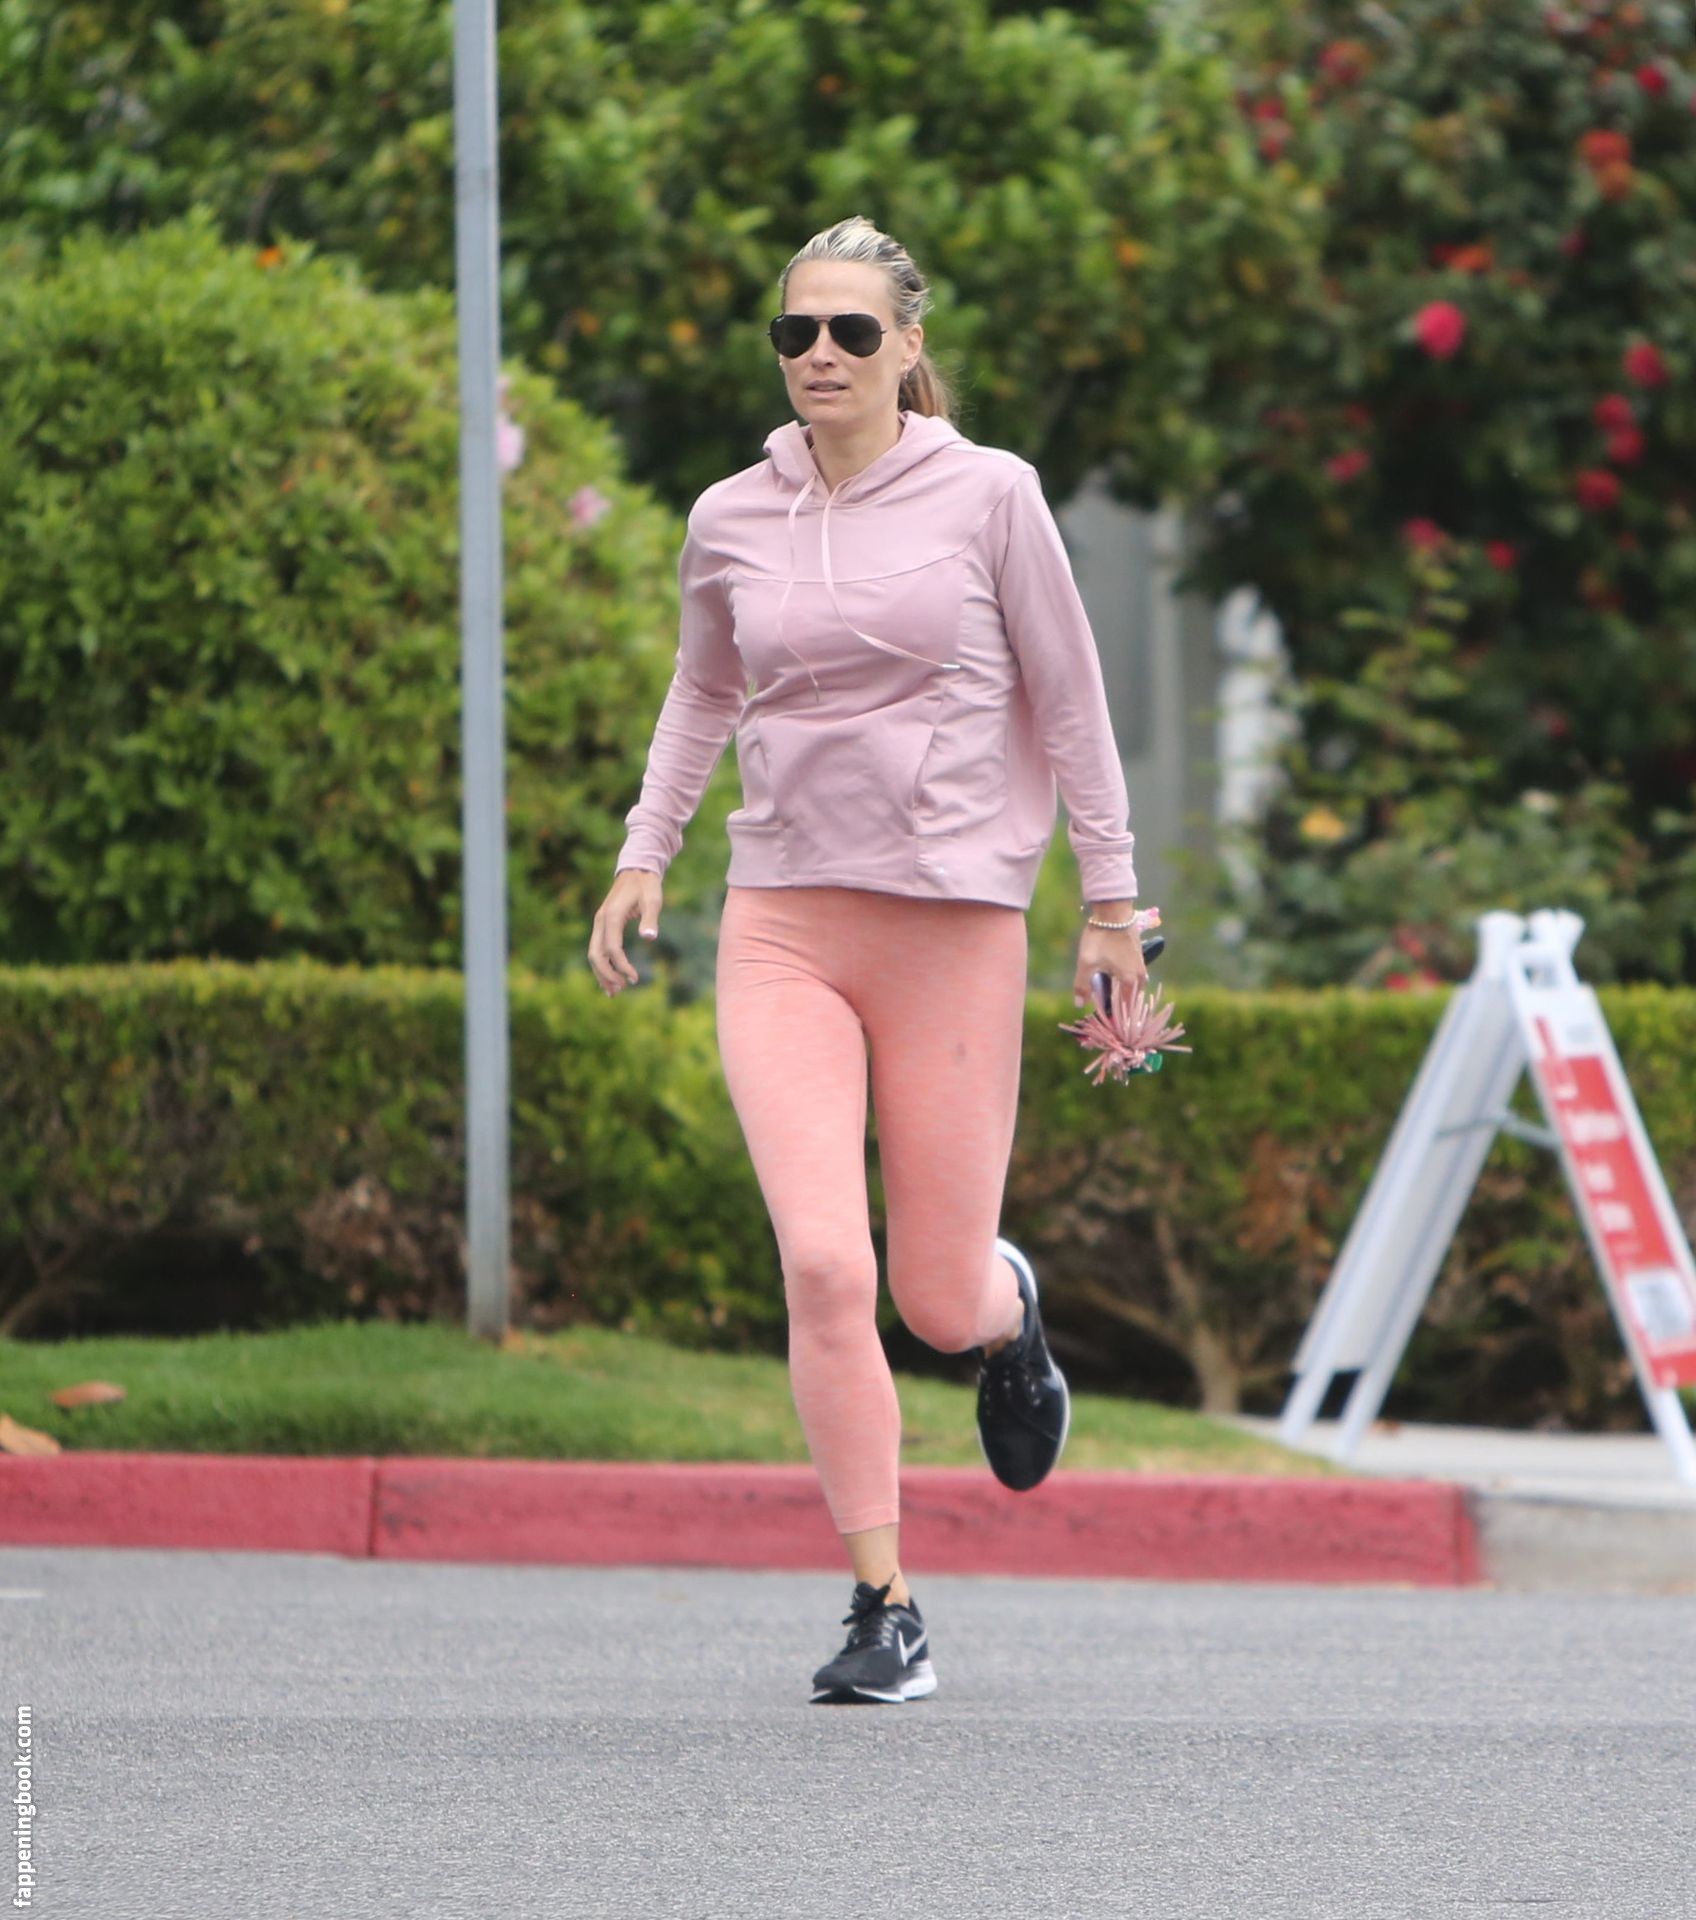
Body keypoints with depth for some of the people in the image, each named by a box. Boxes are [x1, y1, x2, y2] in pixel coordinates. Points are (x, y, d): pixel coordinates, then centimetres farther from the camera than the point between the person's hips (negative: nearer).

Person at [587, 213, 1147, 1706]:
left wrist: (1112, 903, 4)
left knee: (941, 1298, 1)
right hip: (781, 926, 2)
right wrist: (646, 853, 15)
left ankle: (1009, 1309, 41)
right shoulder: (733, 522, 6)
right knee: (824, 1267, -15)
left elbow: (1069, 703, 4)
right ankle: (885, 1609, -6)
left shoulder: (987, 496, -2)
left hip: (957, 925, -2)